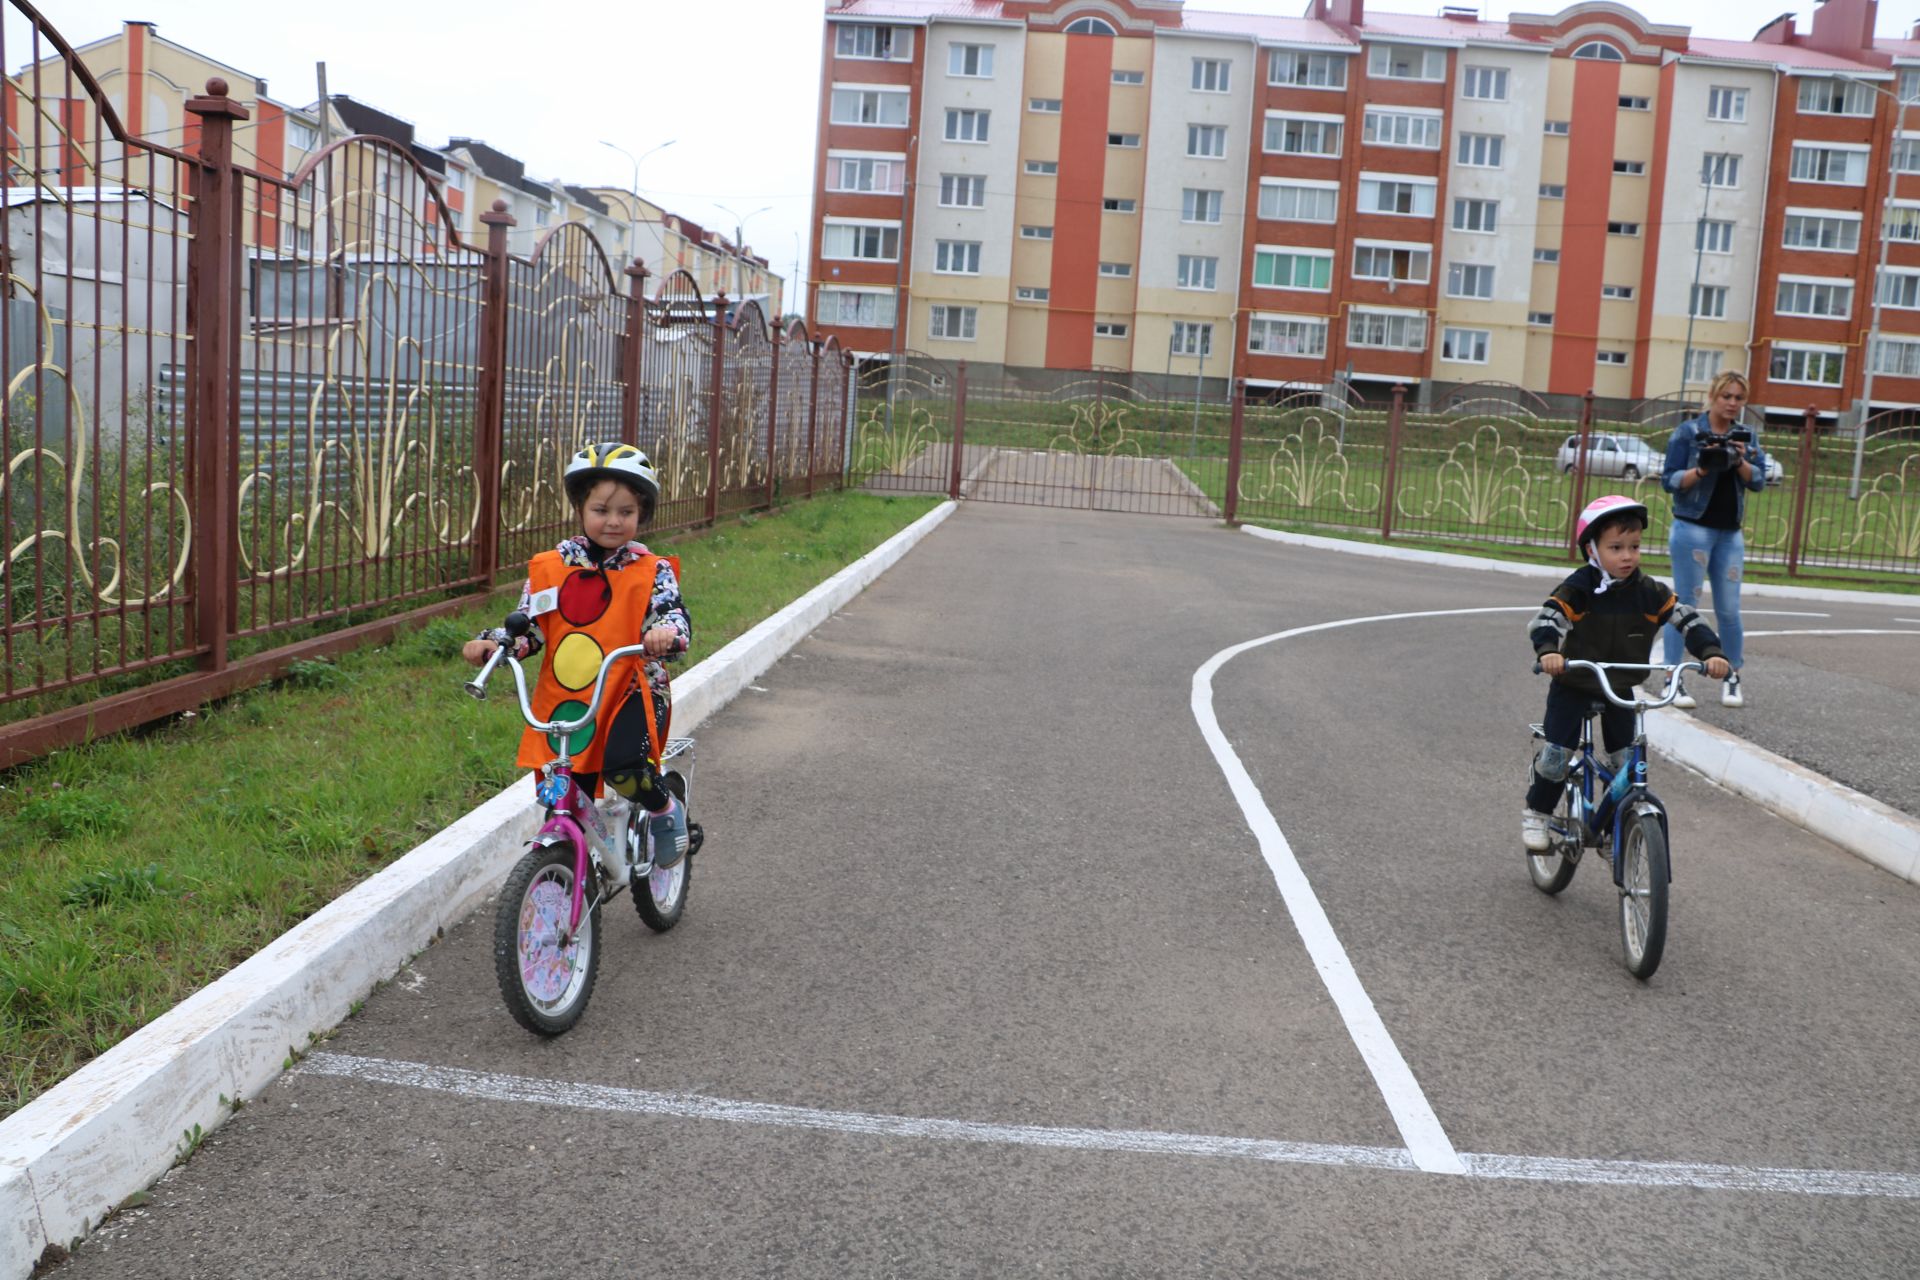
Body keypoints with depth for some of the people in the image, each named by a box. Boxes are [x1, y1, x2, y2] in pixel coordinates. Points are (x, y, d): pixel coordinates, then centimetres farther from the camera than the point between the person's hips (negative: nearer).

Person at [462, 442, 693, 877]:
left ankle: (666, 810, 1)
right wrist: (492, 644, -11)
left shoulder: (652, 571, 0)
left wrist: (666, 633, -32)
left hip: (633, 691, -3)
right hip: (566, 698, 3)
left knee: (625, 766, -31)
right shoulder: (551, 568, 6)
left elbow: (674, 615, -8)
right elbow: (529, 627, 8)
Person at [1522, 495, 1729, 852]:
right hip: (1573, 686, -4)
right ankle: (1536, 814, 14)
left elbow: (1687, 619, -9)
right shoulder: (1578, 589, -19)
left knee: (1626, 765, 5)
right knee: (1556, 756, -9)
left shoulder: (1649, 592, -8)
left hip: (1620, 689, 4)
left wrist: (1711, 652, -25)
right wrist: (1548, 651, -49)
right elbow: (1545, 619, -30)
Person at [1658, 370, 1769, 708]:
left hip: (1730, 534, 4)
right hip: (1692, 529, -4)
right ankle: (1673, 680, -1)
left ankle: (1732, 678, 17)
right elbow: (1668, 480, -6)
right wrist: (1703, 469, -21)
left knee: (1729, 610, 6)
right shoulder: (1688, 432, -2)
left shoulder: (1745, 436, 11)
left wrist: (1740, 462, -18)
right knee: (1685, 606, -5)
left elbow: (1758, 481, 0)